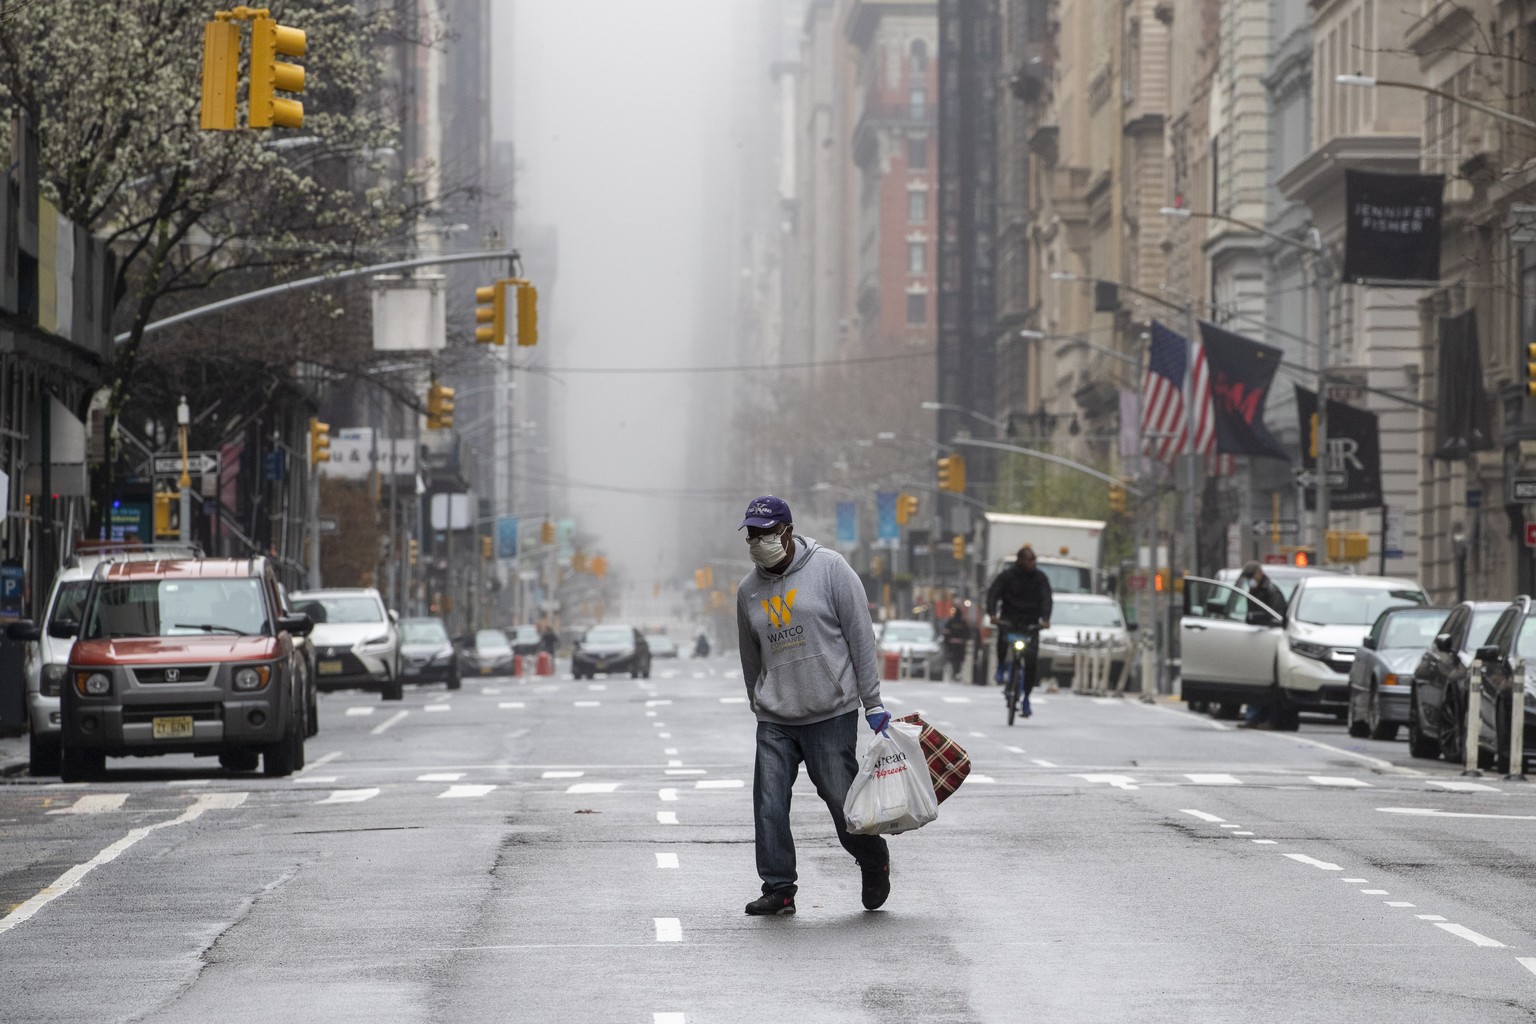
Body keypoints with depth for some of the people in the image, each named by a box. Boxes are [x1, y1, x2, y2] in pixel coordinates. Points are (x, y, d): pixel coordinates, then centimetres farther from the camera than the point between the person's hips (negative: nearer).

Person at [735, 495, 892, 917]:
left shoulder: (829, 568, -4)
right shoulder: (748, 591, 9)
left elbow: (860, 635, -4)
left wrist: (872, 703, -7)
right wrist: (758, 707, 21)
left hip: (831, 713, -4)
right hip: (775, 722, 4)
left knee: (843, 801, 2)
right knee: (768, 805, -5)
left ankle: (874, 864, 28)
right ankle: (779, 888, 5)